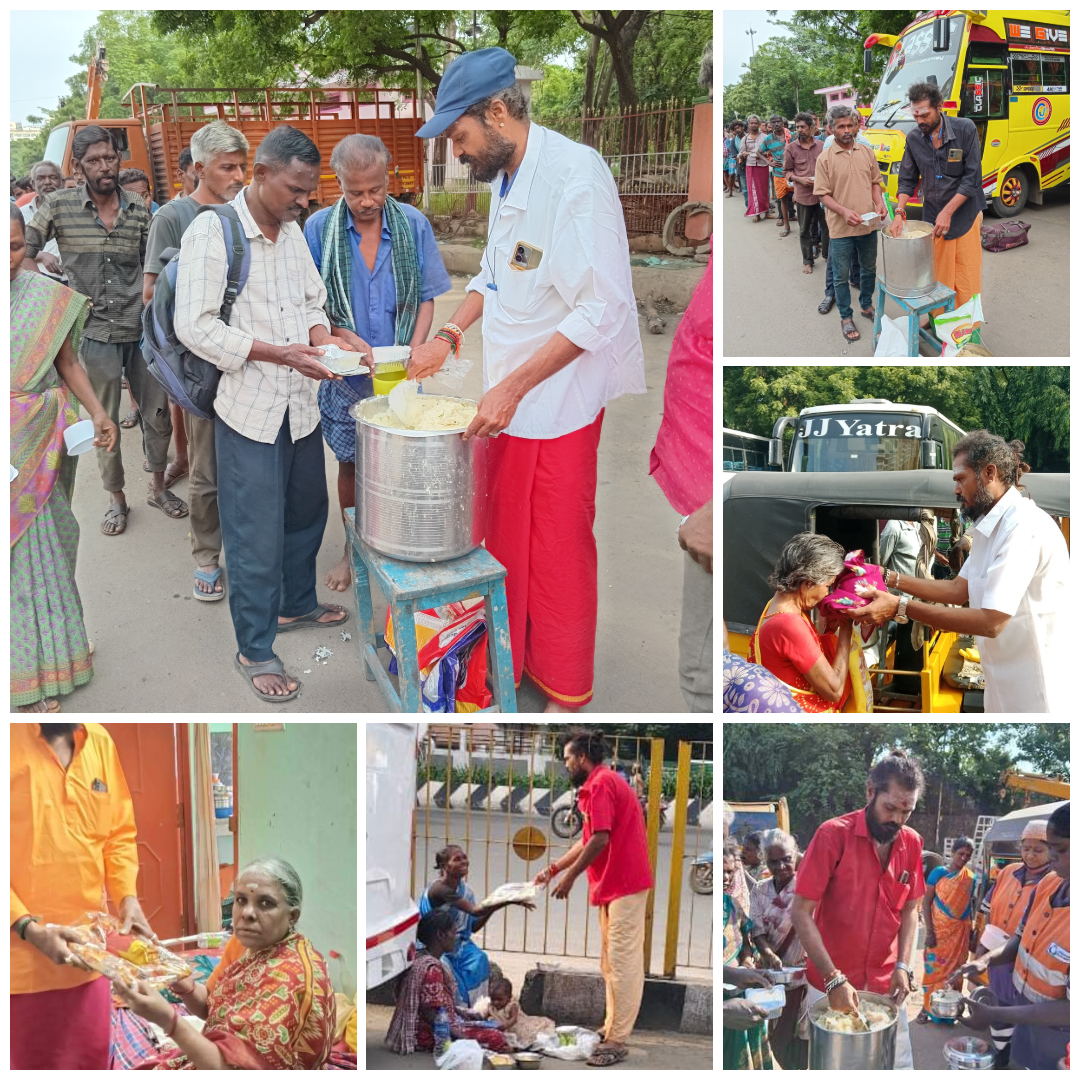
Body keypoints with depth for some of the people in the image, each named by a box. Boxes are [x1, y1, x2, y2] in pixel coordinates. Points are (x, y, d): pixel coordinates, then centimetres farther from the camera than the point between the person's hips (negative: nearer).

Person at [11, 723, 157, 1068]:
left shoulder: (100, 742, 4)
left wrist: (127, 897, -2)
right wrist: (27, 927, -20)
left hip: (86, 954, 5)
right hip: (19, 957, -5)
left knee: (92, 1061, 15)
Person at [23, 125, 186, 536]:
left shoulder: (139, 210, 3)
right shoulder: (59, 206, -3)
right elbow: (25, 250, 3)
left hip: (141, 328, 2)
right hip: (95, 332, -2)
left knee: (158, 413, 8)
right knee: (105, 422, 7)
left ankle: (157, 487, 28)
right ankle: (116, 499, 22)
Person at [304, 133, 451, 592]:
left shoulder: (413, 224, -4)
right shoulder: (319, 228, -7)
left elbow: (426, 296, 1)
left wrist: (414, 351, -12)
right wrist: (348, 339, -19)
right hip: (345, 375, 0)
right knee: (350, 464, 12)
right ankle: (352, 548, 30)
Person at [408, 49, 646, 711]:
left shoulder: (575, 173, -20)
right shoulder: (506, 178, 10)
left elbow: (604, 307, -24)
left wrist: (513, 387, -25)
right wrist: (451, 334, 9)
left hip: (558, 401, -8)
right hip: (509, 395, 8)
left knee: (559, 551, 4)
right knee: (506, 539, 17)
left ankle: (565, 694, 21)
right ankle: (512, 660, 34)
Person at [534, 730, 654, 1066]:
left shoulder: (601, 783, -15)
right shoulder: (599, 784, 17)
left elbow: (599, 841, -21)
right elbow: (588, 840, 22)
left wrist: (570, 876, -10)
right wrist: (553, 869, 19)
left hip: (624, 885, -11)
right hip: (614, 886, 11)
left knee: (622, 962, -6)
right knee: (611, 962, 15)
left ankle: (617, 1041, -3)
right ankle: (611, 1028, 23)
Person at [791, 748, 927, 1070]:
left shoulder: (912, 843, -2)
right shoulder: (833, 834, -16)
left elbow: (910, 909, 8)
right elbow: (801, 913, -15)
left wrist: (902, 966, -7)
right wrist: (833, 978, -21)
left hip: (885, 986, 4)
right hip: (830, 984, -3)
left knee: (899, 1063, 8)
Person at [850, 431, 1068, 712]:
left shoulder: (1024, 527, -22)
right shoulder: (994, 525, 12)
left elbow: (991, 621, -28)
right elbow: (958, 590, 16)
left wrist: (900, 608, -27)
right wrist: (888, 577, 8)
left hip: (1037, 694, -9)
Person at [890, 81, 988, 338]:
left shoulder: (965, 129, -12)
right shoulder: (914, 140, 0)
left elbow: (972, 179, -13)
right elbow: (907, 180, 7)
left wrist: (947, 212, -19)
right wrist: (899, 212, -10)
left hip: (965, 214, -3)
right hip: (933, 215, 3)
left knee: (966, 275, 0)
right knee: (936, 272, 8)